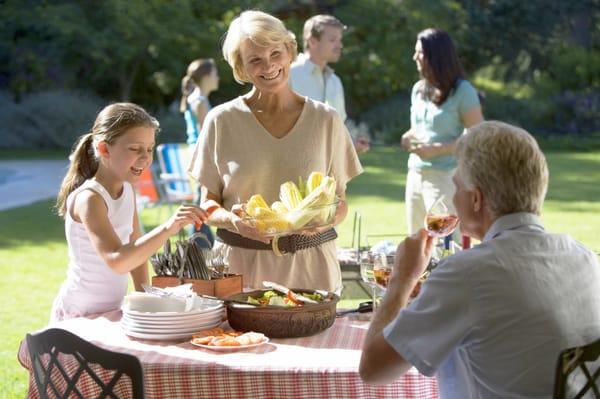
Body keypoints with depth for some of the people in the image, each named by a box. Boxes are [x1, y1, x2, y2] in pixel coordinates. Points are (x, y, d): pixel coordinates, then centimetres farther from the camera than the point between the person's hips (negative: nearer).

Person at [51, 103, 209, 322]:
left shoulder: (127, 190, 5)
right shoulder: (89, 198, -21)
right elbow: (116, 261, -35)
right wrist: (167, 228, -44)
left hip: (111, 311, 7)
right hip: (78, 316, -7)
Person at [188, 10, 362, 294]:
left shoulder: (325, 120, 4)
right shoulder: (221, 121, 1)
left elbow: (340, 203, 8)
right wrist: (232, 220, -16)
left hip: (309, 266, 1)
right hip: (240, 266, -1)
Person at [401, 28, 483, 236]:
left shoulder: (462, 91, -9)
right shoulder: (418, 89, 12)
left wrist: (436, 149, -18)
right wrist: (409, 137, 2)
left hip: (445, 177, -7)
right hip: (415, 175, 7)